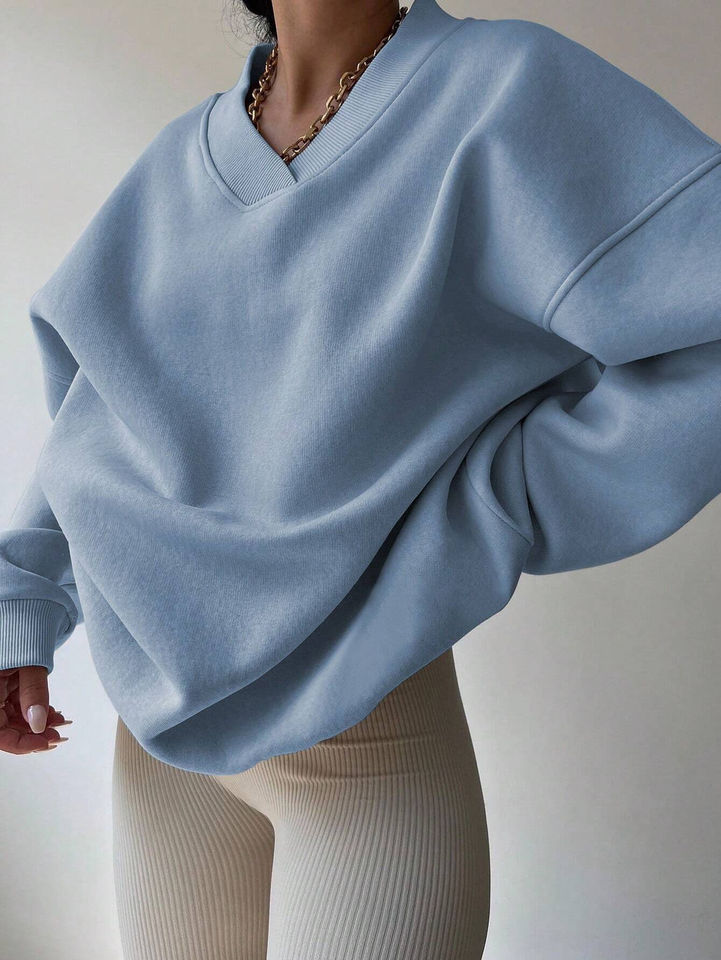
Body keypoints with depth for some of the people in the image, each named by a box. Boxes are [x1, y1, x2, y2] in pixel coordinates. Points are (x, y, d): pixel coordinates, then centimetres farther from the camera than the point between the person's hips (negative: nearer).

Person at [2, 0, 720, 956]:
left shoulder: (503, 87, -14)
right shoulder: (185, 161, 3)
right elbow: (104, 399, 13)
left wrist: (470, 523, -21)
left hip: (372, 745, -5)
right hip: (165, 723, 6)